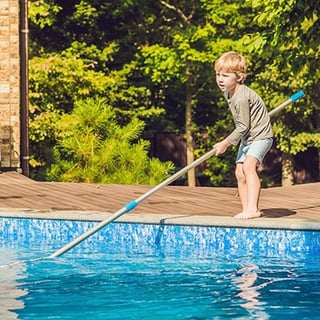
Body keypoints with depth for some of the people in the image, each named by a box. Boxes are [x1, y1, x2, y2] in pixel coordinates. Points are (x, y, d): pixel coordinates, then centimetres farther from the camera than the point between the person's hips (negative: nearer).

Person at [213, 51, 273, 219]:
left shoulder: (242, 98, -26)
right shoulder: (228, 93, 4)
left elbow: (243, 127, -24)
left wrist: (225, 143, -17)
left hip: (260, 136, -10)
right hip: (247, 138, 10)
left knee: (248, 166, -26)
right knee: (239, 172, 3)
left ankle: (252, 208, -32)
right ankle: (246, 210, 8)